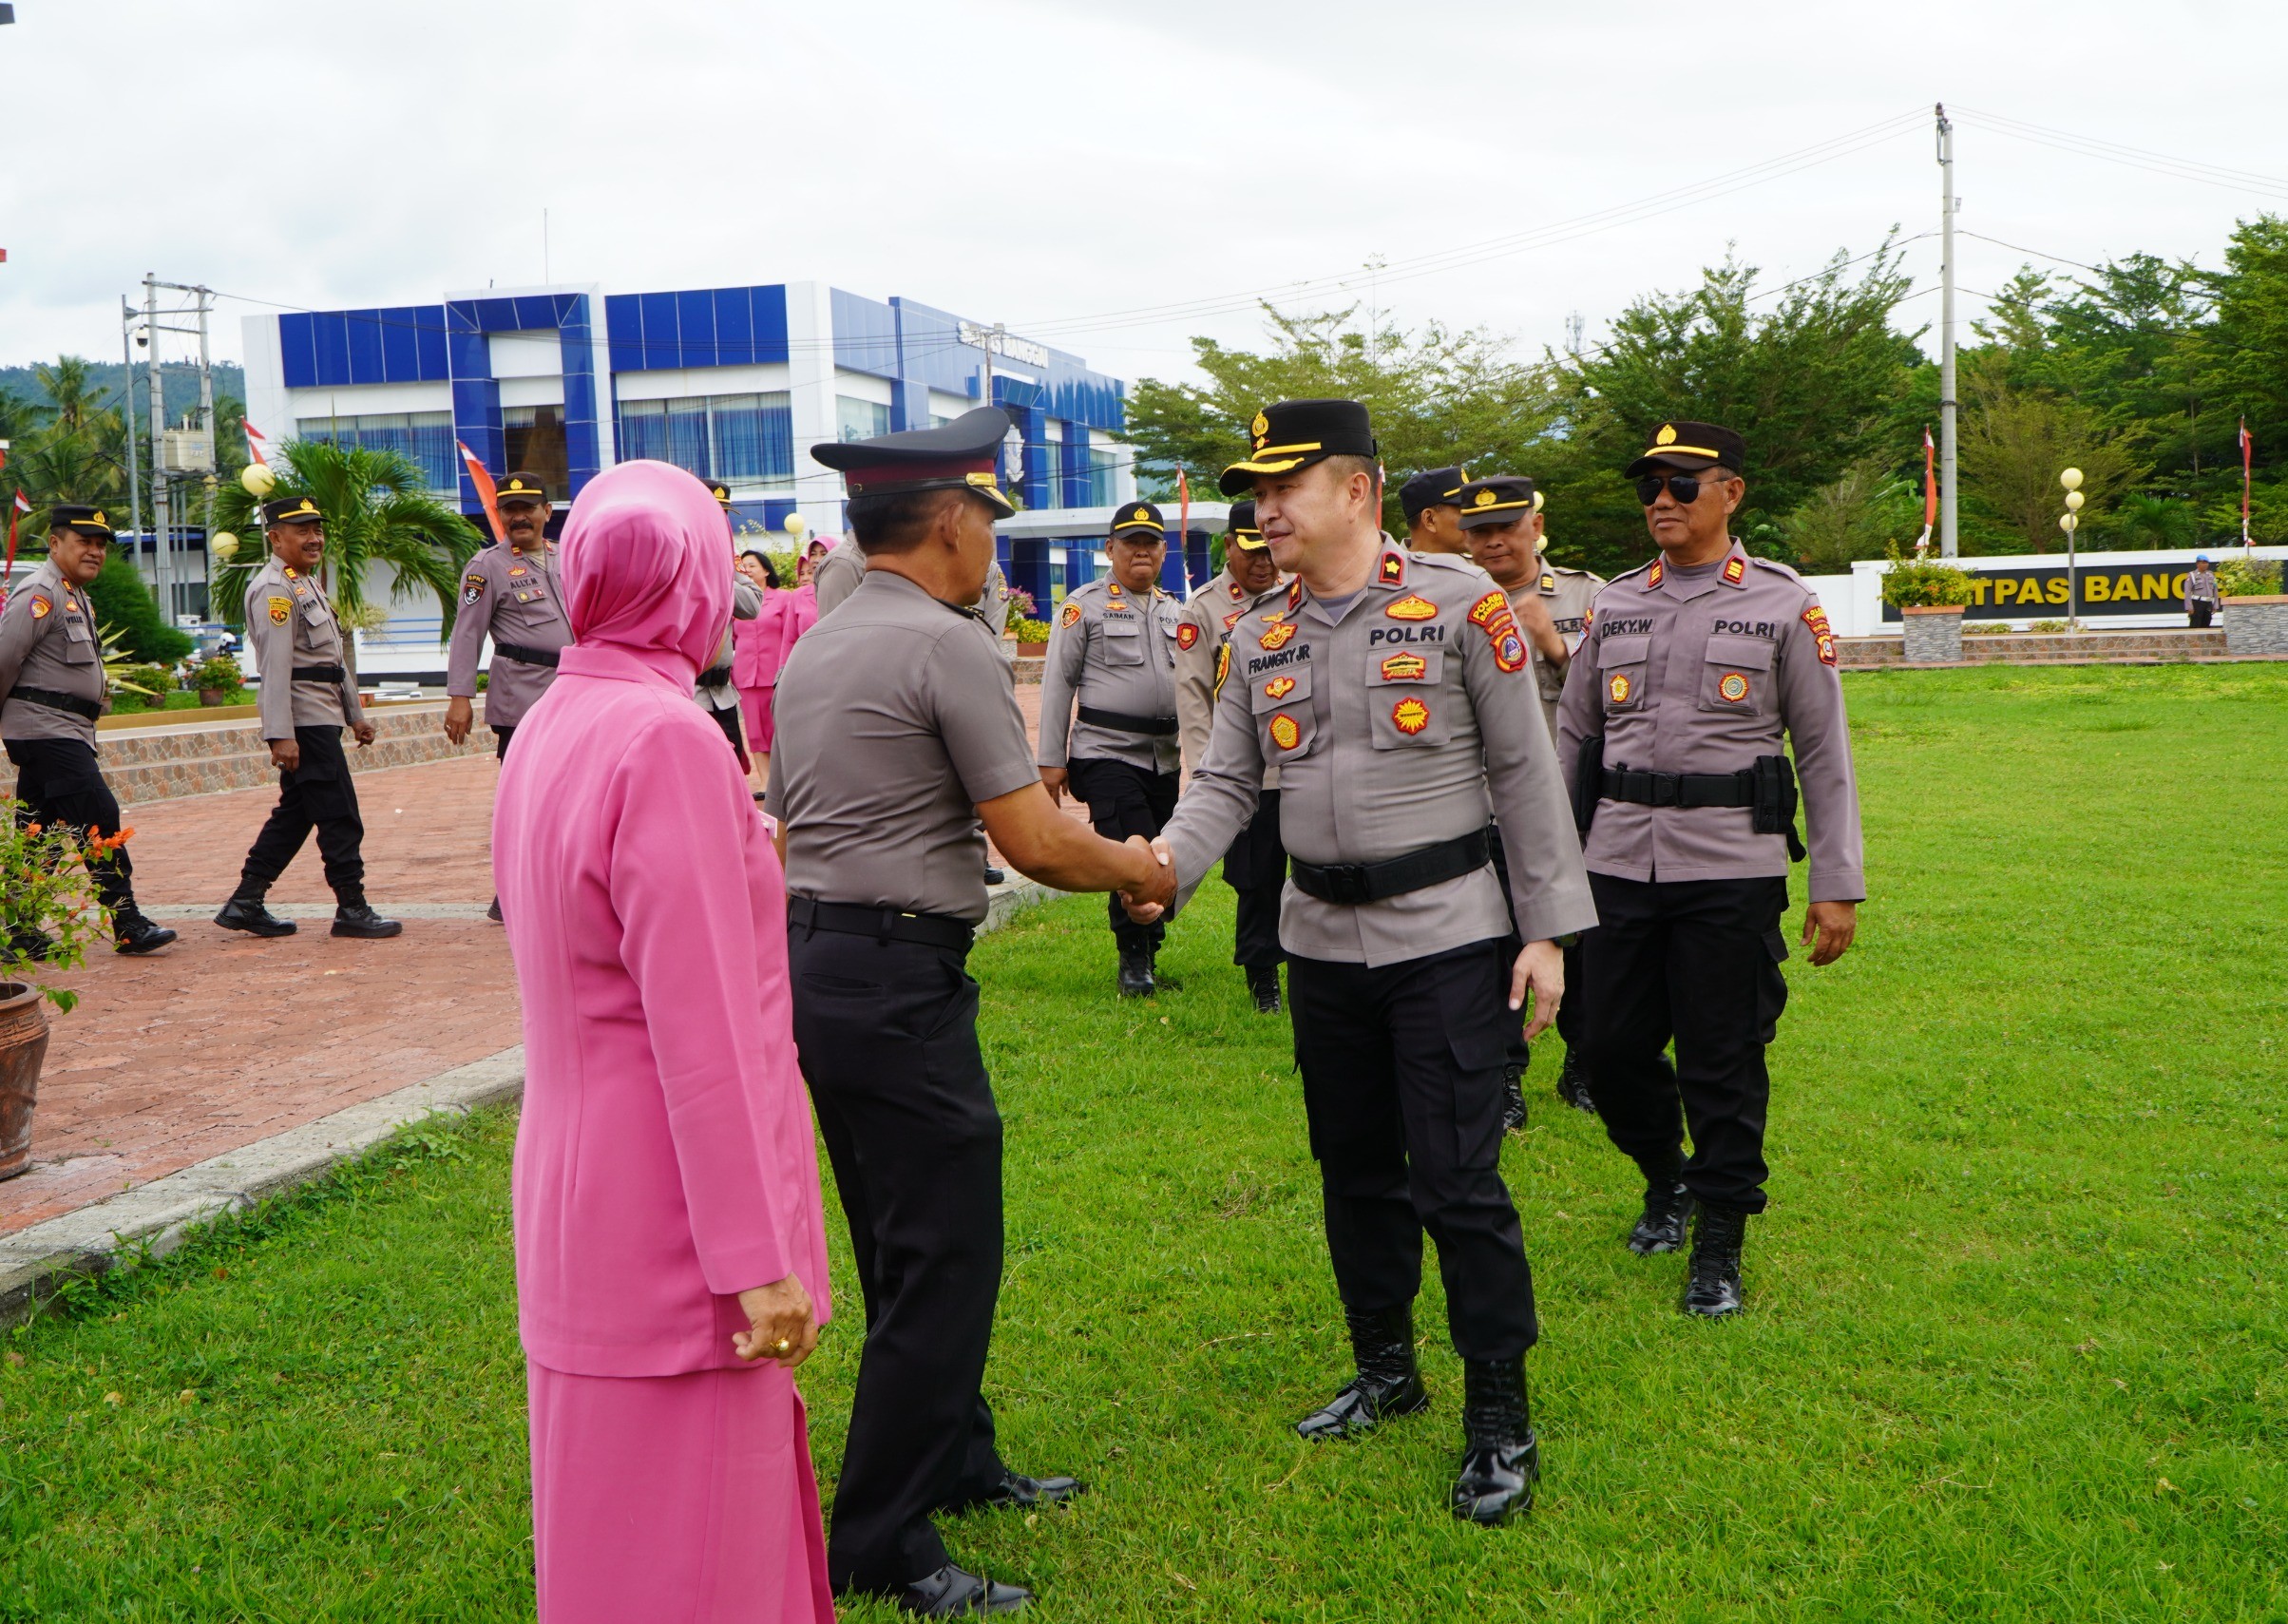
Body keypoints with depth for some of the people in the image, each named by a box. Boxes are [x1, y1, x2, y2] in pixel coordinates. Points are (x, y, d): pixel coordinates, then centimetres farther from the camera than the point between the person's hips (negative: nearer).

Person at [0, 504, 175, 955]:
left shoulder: (77, 598, 19)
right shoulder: (40, 594, -12)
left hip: (69, 731, 10)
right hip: (47, 729, -10)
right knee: (100, 816, -13)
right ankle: (128, 925, -13)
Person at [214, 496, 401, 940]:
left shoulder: (307, 584, 20)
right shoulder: (275, 589, -13)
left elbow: (333, 657, 24)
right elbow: (275, 666, -20)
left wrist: (355, 714, 24)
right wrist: (281, 734, -25)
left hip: (322, 716, 10)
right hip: (305, 721, -10)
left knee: (295, 814, 12)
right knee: (340, 816, -6)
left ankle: (245, 904, 16)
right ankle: (352, 909, 0)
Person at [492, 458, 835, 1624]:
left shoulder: (549, 727, 7)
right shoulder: (668, 740, -20)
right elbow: (703, 1028, -22)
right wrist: (760, 1257, -18)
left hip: (575, 1197, 9)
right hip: (669, 1221, -9)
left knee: (610, 1508, 20)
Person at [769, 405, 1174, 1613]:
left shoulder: (812, 650, 13)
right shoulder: (948, 644, -14)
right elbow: (1035, 844, -14)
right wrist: (1131, 868, 3)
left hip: (810, 961, 10)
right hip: (899, 981, -10)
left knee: (904, 1244, 20)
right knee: (943, 1263, -1)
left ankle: (954, 1460, 35)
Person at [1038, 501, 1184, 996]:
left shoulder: (1174, 611, 16)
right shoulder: (1084, 606, 0)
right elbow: (1057, 684, -2)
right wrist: (1051, 759, -6)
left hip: (1164, 757, 6)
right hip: (1107, 752, -5)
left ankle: (1147, 953, 22)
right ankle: (1133, 959, 0)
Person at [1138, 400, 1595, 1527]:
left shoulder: (1459, 601, -8)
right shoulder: (1258, 637, 6)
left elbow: (1524, 770, -7)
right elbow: (1227, 778, 4)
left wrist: (1548, 930, -9)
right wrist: (1167, 859, -16)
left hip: (1446, 934, -5)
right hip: (1321, 939, 5)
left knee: (1456, 1179, -5)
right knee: (1354, 1167, 16)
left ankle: (1501, 1418, 10)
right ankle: (1386, 1369, 35)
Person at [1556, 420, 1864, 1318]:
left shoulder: (1784, 605, 0)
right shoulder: (1613, 605, 10)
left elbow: (1825, 752, 0)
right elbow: (1572, 739, 15)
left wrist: (1837, 886, -4)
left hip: (1733, 870, -4)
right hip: (1619, 865, 4)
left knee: (1724, 1066, 2)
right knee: (1613, 1049, 8)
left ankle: (1719, 1250, 16)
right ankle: (1665, 1180, 36)